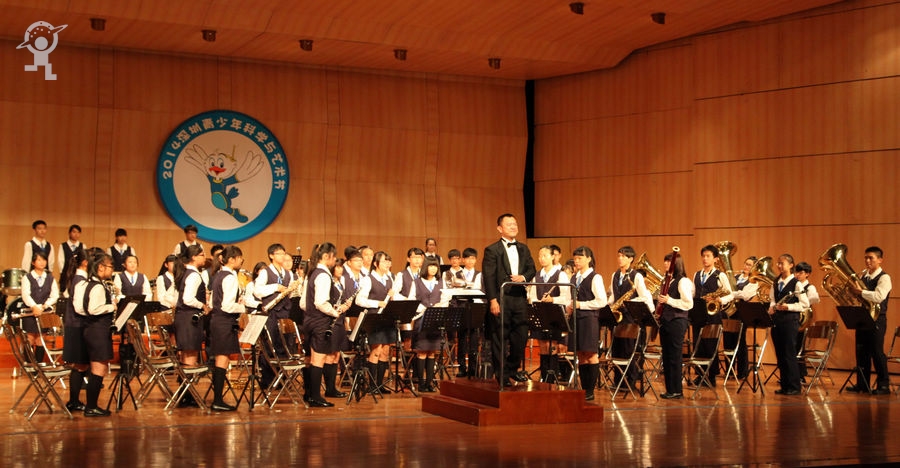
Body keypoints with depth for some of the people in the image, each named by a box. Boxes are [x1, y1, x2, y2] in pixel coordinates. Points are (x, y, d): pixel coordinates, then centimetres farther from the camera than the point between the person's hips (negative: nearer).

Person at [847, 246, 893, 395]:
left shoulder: (884, 278, -10)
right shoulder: (863, 275, 12)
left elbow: (879, 297, -25)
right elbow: (853, 290, 19)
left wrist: (860, 292, -25)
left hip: (876, 320, -7)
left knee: (877, 352, -4)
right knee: (861, 352, 9)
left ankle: (883, 385, 4)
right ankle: (862, 384, 17)